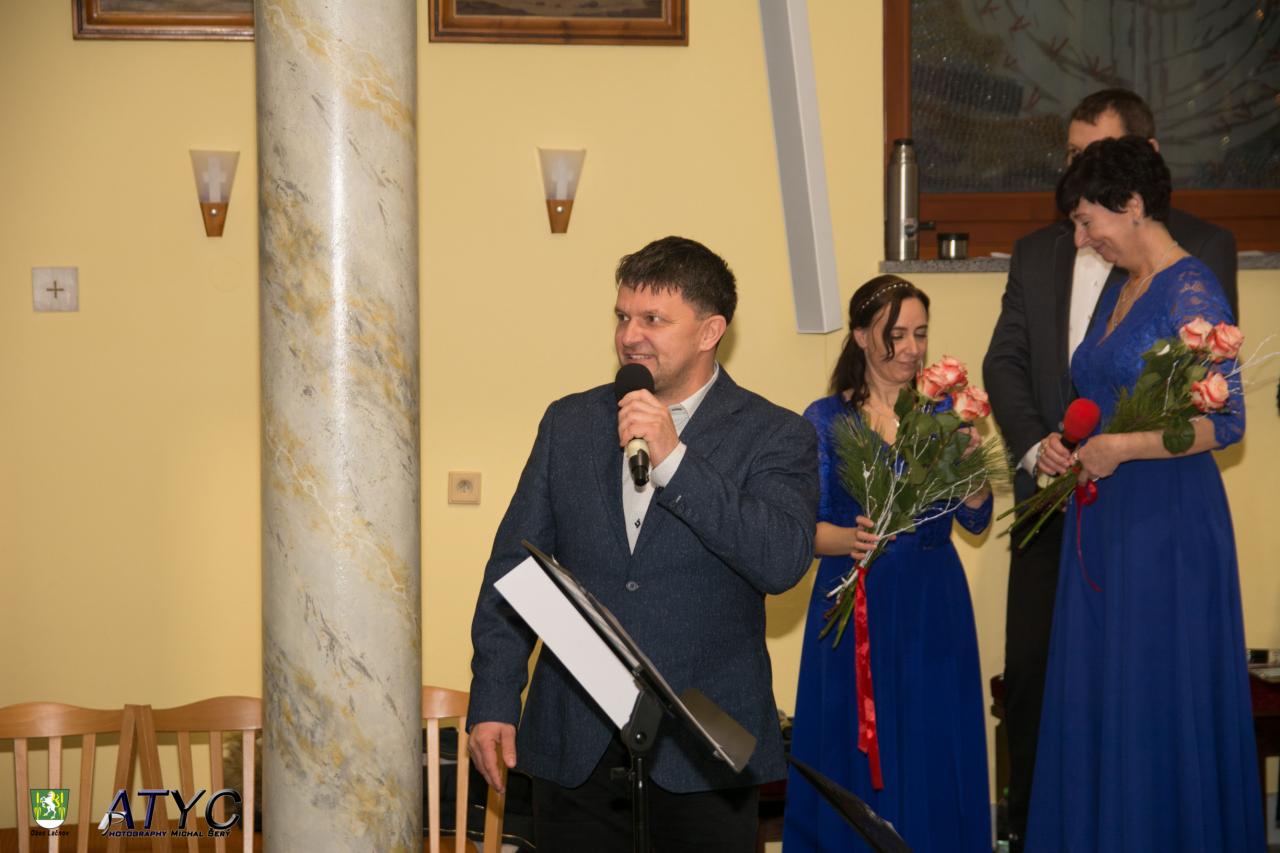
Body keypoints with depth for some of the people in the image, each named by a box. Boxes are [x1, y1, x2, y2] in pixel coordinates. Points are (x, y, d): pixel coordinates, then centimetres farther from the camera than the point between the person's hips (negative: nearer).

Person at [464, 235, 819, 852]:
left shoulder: (774, 436, -2)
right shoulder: (569, 423, 9)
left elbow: (783, 563, -18)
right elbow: (513, 564, 8)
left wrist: (673, 460, -21)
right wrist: (493, 702, 0)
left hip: (703, 753, -3)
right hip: (573, 746, 3)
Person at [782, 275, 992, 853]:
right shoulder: (826, 419, -1)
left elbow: (976, 519, 2)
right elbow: (804, 526, -6)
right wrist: (852, 539, -26)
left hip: (933, 605, 2)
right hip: (856, 603, -2)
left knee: (931, 749, 5)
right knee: (856, 750, 3)